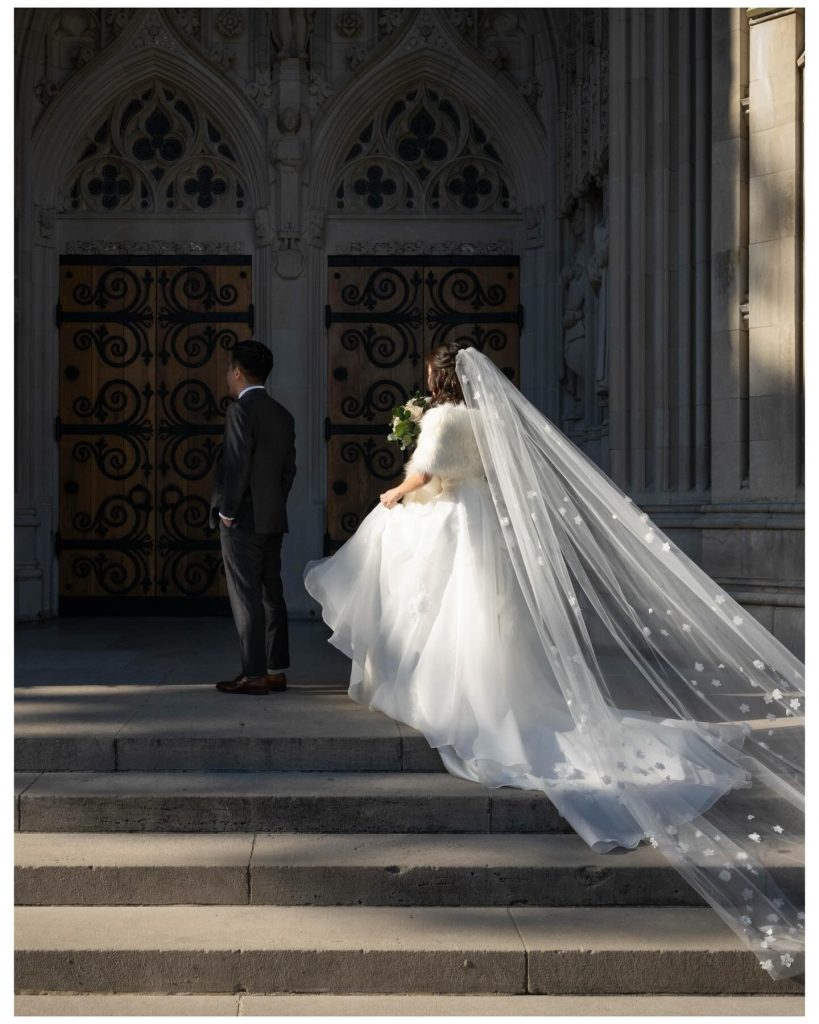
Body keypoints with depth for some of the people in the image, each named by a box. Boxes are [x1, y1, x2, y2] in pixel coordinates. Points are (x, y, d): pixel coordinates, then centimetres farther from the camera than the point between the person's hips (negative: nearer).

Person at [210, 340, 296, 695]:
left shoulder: (241, 410, -13)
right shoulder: (283, 415, 13)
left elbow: (237, 465, -20)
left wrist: (227, 512, -12)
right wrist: (274, 506, 18)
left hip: (242, 520, -8)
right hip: (273, 519, 8)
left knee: (246, 597, -4)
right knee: (271, 594, 11)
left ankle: (254, 675, -3)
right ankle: (276, 670, 16)